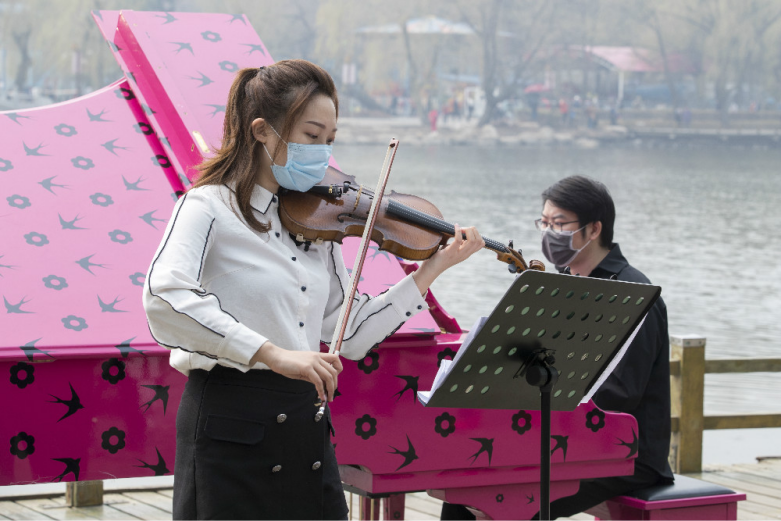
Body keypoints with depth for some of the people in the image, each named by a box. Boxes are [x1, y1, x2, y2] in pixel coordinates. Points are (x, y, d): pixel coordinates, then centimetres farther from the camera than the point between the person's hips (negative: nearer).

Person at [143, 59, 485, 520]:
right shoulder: (210, 208, -8)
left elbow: (349, 337, 11)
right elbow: (164, 297, -26)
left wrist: (433, 268, 7)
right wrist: (272, 354, -32)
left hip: (307, 426, 6)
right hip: (233, 430, -6)